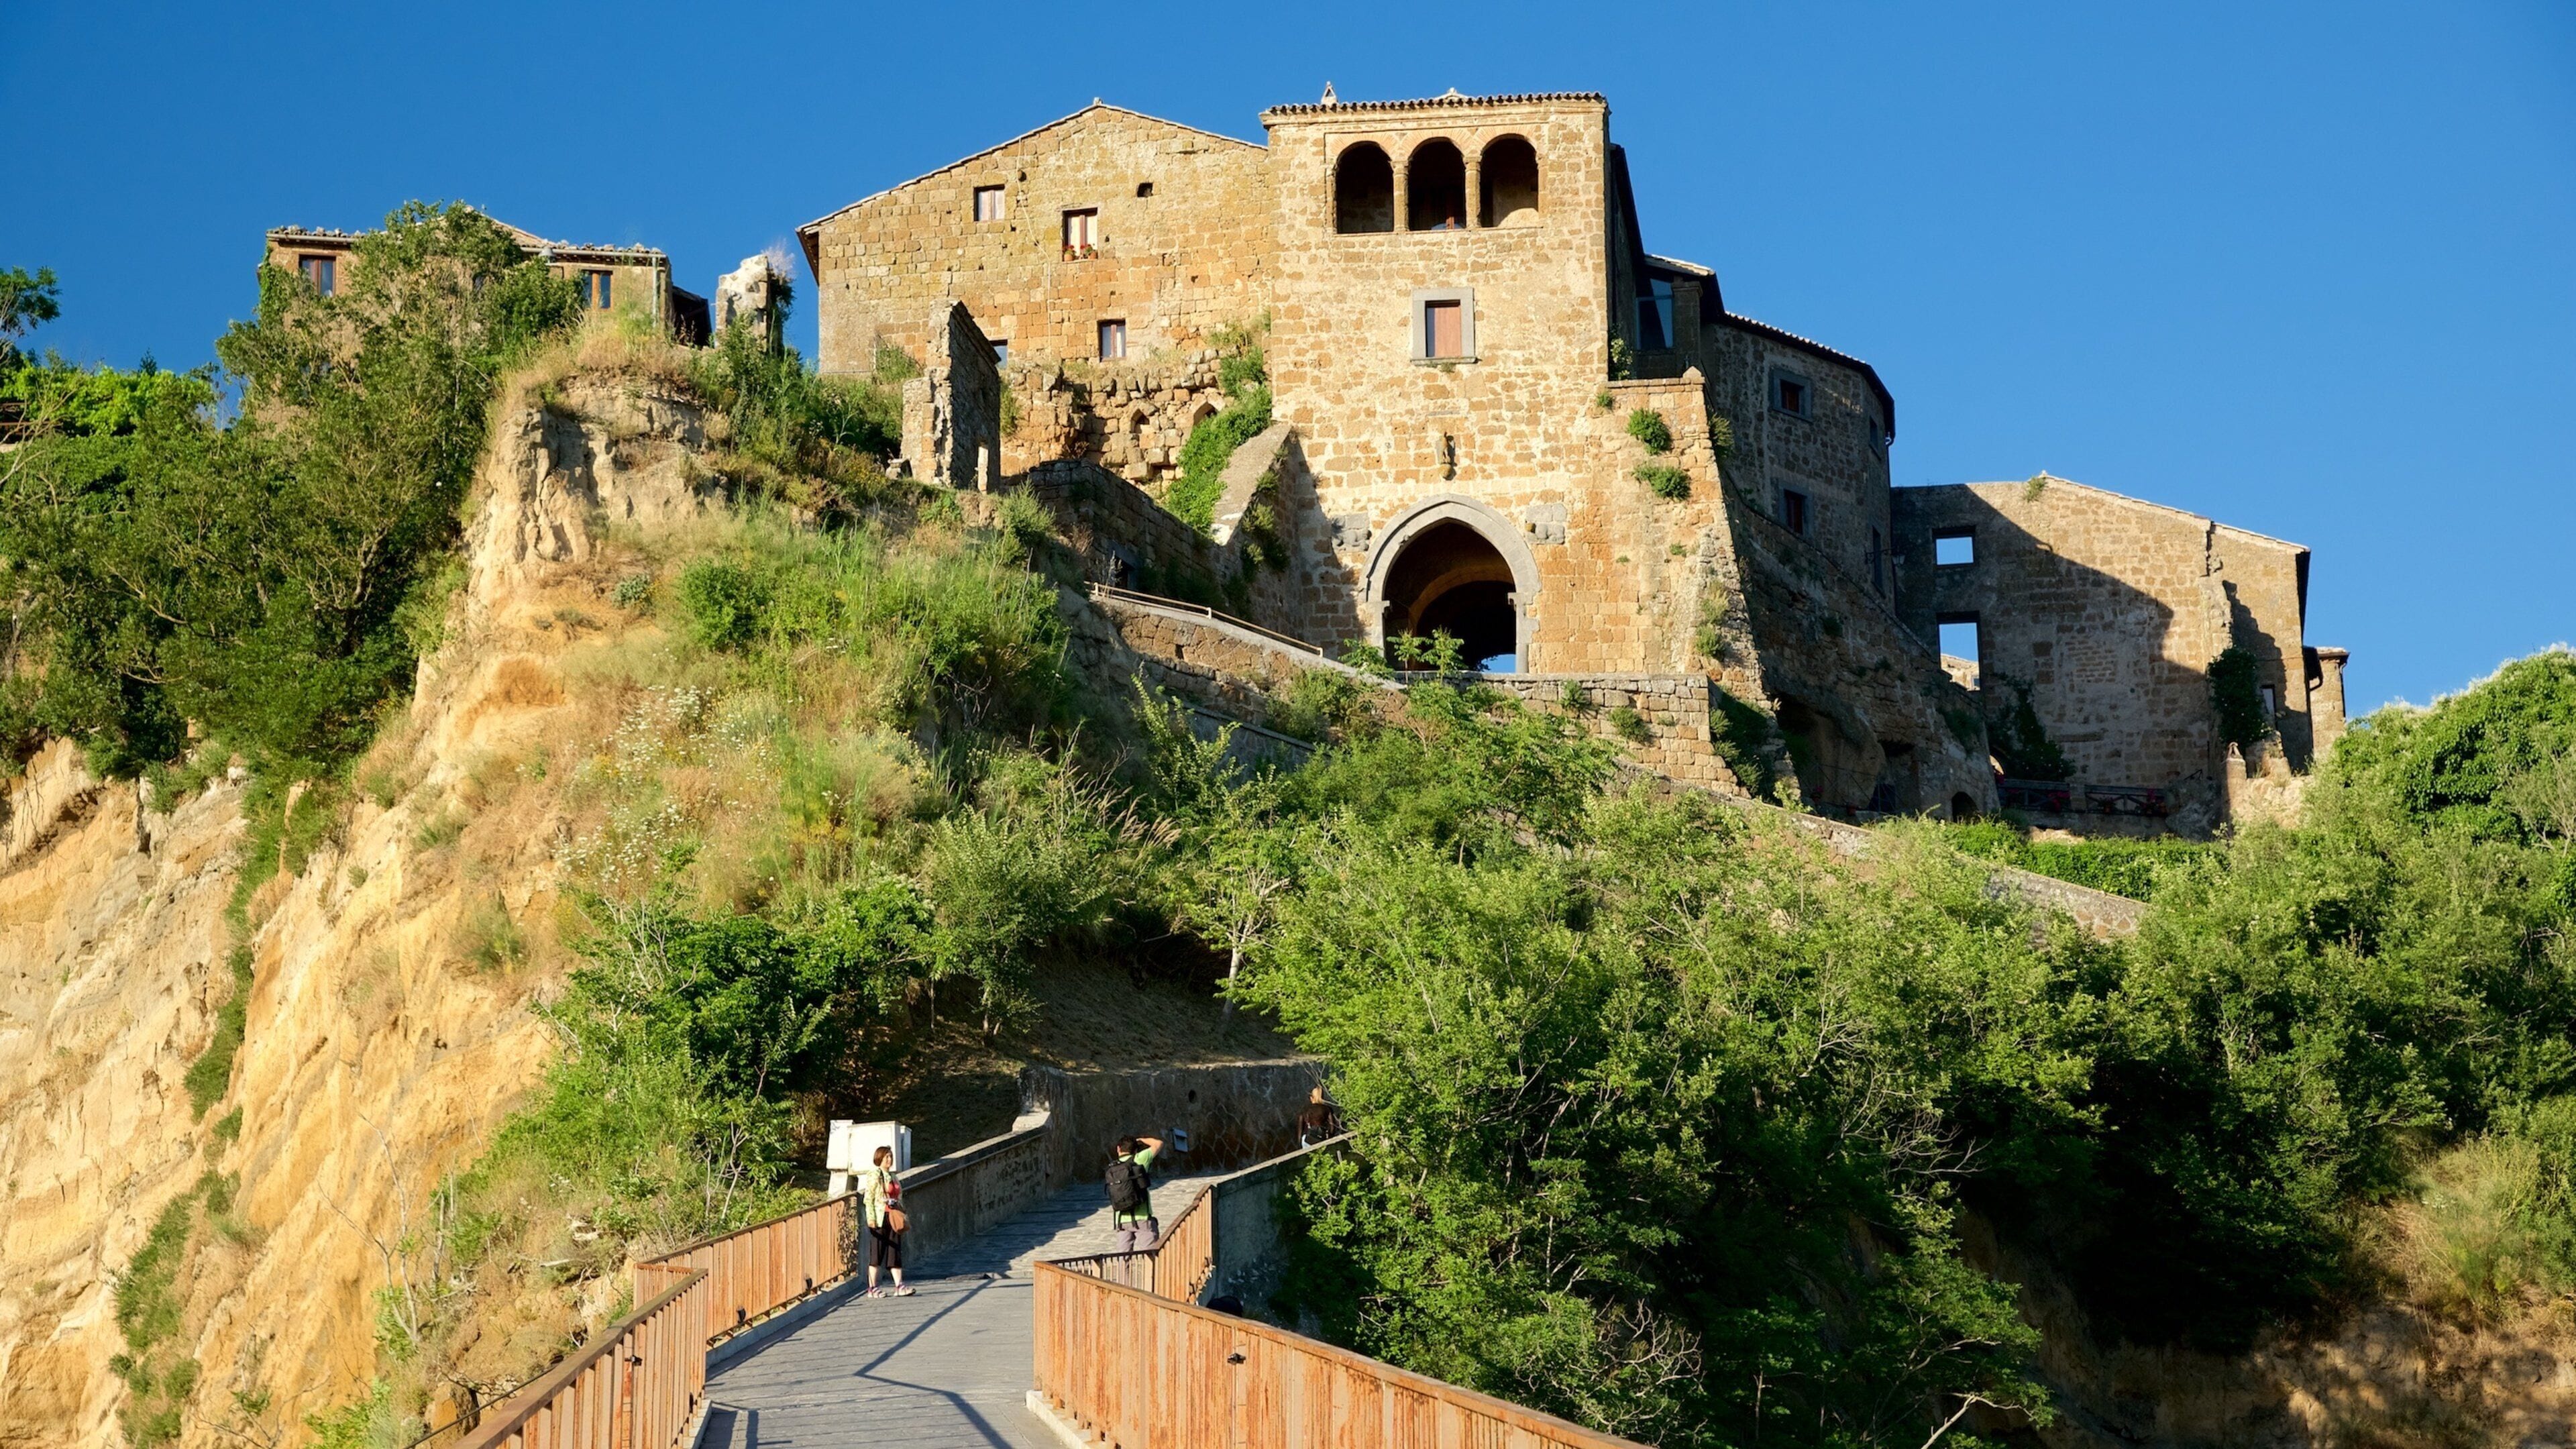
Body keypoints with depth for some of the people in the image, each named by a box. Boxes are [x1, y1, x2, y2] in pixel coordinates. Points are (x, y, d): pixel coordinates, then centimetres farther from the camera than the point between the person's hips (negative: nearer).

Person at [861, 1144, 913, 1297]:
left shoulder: (892, 1176, 17)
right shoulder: (875, 1175, -7)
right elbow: (869, 1198, -13)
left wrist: (902, 1218, 17)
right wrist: (871, 1218, -20)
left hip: (893, 1218, 7)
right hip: (880, 1219, -7)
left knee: (896, 1252, 3)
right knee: (877, 1253, -2)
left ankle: (899, 1286, 2)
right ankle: (872, 1288, 4)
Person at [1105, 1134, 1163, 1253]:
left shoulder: (1111, 1169, 9)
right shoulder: (1139, 1160, -3)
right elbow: (1158, 1143, 10)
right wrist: (1141, 1140, 24)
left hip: (1121, 1221, 4)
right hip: (1142, 1219, -4)